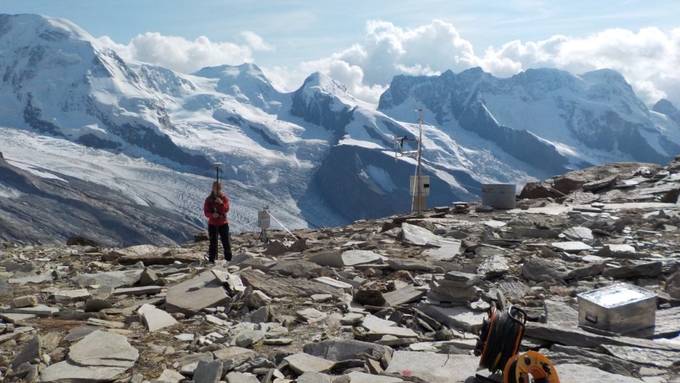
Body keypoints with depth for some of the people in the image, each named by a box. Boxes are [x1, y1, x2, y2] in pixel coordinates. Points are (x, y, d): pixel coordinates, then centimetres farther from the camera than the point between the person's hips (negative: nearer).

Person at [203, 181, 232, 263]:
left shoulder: (224, 198, 2)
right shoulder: (208, 200, 1)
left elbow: (226, 210, -12)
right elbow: (206, 212, -3)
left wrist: (221, 203, -30)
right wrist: (212, 214, -24)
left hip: (223, 223, 0)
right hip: (212, 224, 0)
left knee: (226, 242, -2)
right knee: (213, 243, 0)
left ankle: (229, 259, 5)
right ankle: (211, 260, 4)